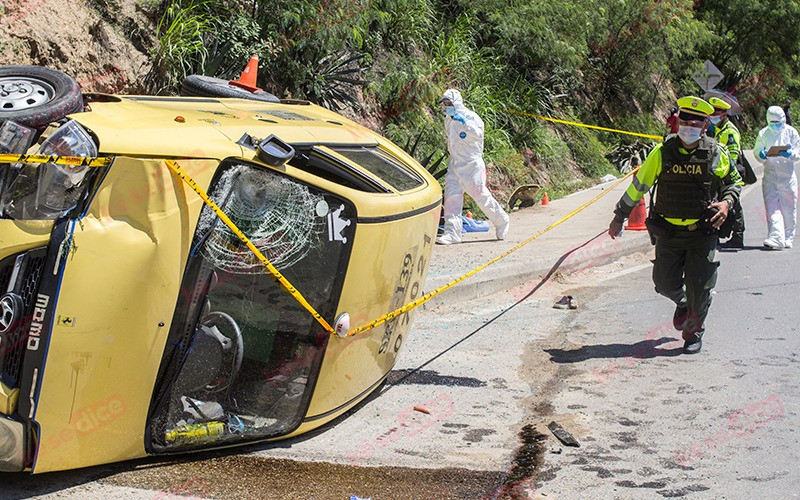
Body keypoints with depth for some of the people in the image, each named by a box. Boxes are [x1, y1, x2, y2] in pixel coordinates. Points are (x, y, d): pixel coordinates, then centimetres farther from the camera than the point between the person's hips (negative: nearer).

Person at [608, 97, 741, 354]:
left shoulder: (716, 154, -3)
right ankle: (682, 302, 37)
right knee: (665, 283, 1)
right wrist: (619, 217, 11)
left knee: (699, 288, 1)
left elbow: (734, 180, 14)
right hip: (668, 232, 1)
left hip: (702, 233, -1)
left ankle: (693, 333, 25)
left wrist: (727, 202, -7)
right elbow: (639, 184, 6)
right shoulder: (663, 152, -3)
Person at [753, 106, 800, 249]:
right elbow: (757, 152, 8)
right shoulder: (763, 134, 5)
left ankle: (787, 238, 18)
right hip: (770, 174, 0)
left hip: (788, 176, 0)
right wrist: (762, 156, -15)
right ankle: (776, 238, -18)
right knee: (772, 206, -12)